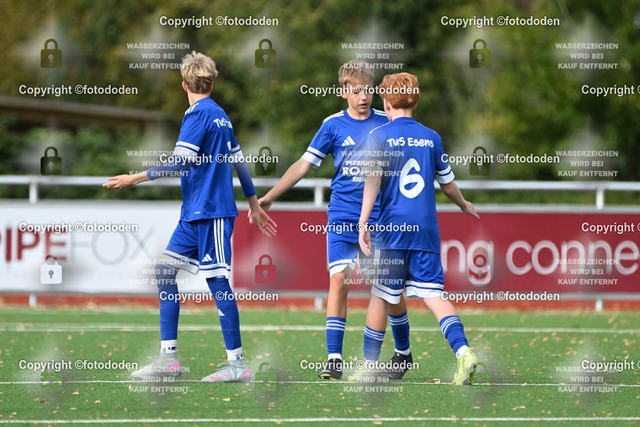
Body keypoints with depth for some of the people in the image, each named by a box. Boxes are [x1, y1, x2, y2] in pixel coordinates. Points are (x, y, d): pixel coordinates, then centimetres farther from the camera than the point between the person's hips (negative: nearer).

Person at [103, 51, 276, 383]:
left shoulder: (199, 114, -12)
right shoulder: (220, 115, 15)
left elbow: (179, 163, -19)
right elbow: (238, 160, 21)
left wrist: (134, 179, -18)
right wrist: (254, 204, 30)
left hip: (211, 212, -9)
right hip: (195, 212, 9)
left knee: (217, 281, -6)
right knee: (165, 271, 7)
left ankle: (237, 363, -3)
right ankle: (168, 358, 7)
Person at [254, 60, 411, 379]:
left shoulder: (386, 123, 3)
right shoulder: (334, 125, 0)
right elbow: (304, 164, 1)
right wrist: (270, 196, -6)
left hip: (379, 218, 1)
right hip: (342, 217, -1)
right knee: (339, 280, -14)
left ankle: (403, 351, 24)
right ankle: (334, 358, -11)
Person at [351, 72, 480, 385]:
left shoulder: (379, 136, -1)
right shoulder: (431, 137, 10)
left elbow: (373, 180, -14)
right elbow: (447, 184, 18)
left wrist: (364, 222, -19)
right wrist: (464, 205, 38)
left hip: (392, 228, -3)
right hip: (426, 229, 3)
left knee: (381, 296, 8)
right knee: (433, 293, -1)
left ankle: (370, 366, 15)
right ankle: (462, 351, -21)